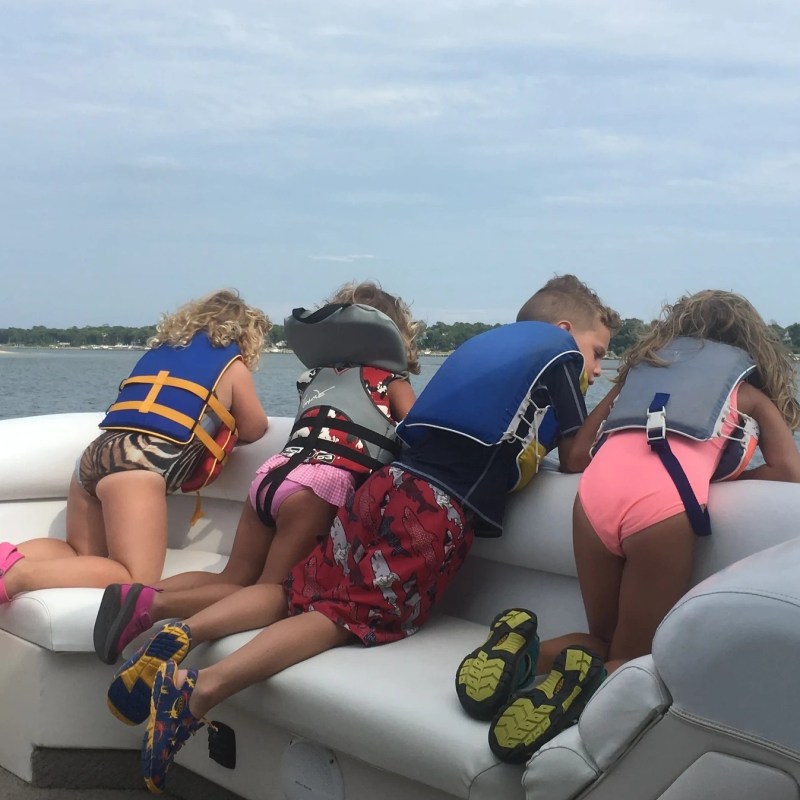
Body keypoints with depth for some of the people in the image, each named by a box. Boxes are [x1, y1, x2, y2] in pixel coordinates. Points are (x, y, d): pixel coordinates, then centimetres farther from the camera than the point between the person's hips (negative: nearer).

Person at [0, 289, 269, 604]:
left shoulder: (162, 347, 29)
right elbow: (254, 430, 21)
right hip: (139, 463, -7)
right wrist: (227, 417, 40)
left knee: (80, 553, 23)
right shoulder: (233, 365, 12)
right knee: (137, 580, -12)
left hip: (97, 453, 8)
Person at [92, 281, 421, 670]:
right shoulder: (391, 380, 13)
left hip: (275, 472, 6)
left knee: (234, 579, 18)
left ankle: (137, 593, -1)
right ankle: (156, 603, -16)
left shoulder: (317, 375, 27)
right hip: (320, 485, -6)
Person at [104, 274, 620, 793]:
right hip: (442, 511, -7)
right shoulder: (561, 352, 10)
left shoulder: (489, 342, 31)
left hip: (391, 480, 7)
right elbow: (577, 460, 11)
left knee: (303, 590, 10)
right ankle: (202, 691, -26)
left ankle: (184, 632, -10)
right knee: (349, 616, -10)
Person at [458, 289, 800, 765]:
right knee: (634, 660, 12)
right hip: (663, 498, -3)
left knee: (608, 641, 22)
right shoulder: (749, 391, 27)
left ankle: (523, 654, -7)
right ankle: (586, 685, -21)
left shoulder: (645, 365, 36)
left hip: (597, 484, 4)